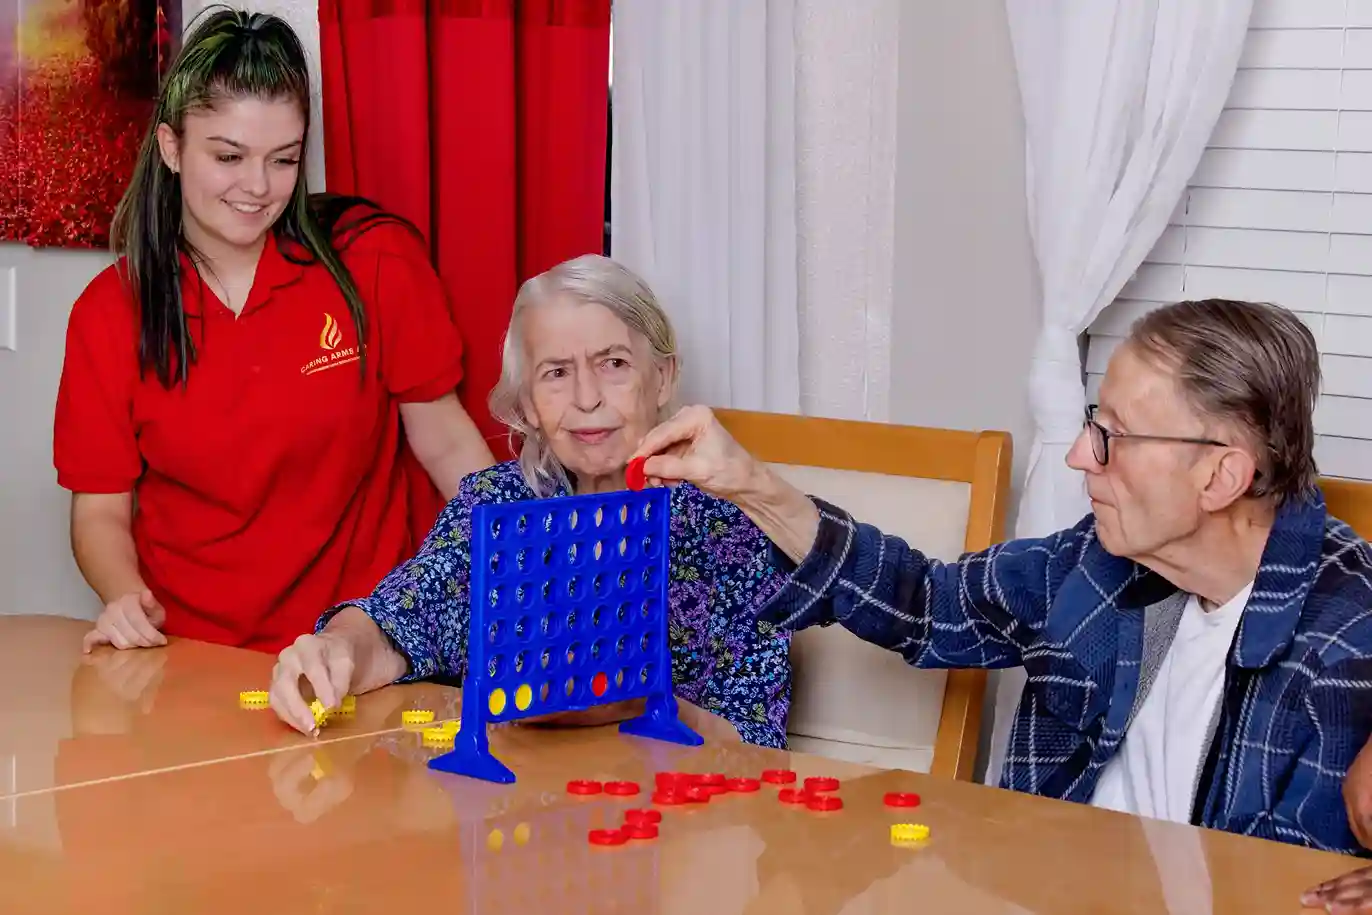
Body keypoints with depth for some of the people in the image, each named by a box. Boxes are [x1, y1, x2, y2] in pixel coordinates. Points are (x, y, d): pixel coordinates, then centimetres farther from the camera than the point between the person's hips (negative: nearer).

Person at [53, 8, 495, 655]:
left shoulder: (375, 260, -2)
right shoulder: (108, 314, 1)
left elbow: (446, 444, 4)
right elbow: (102, 510, 6)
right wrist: (126, 597, -14)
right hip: (189, 655, 2)